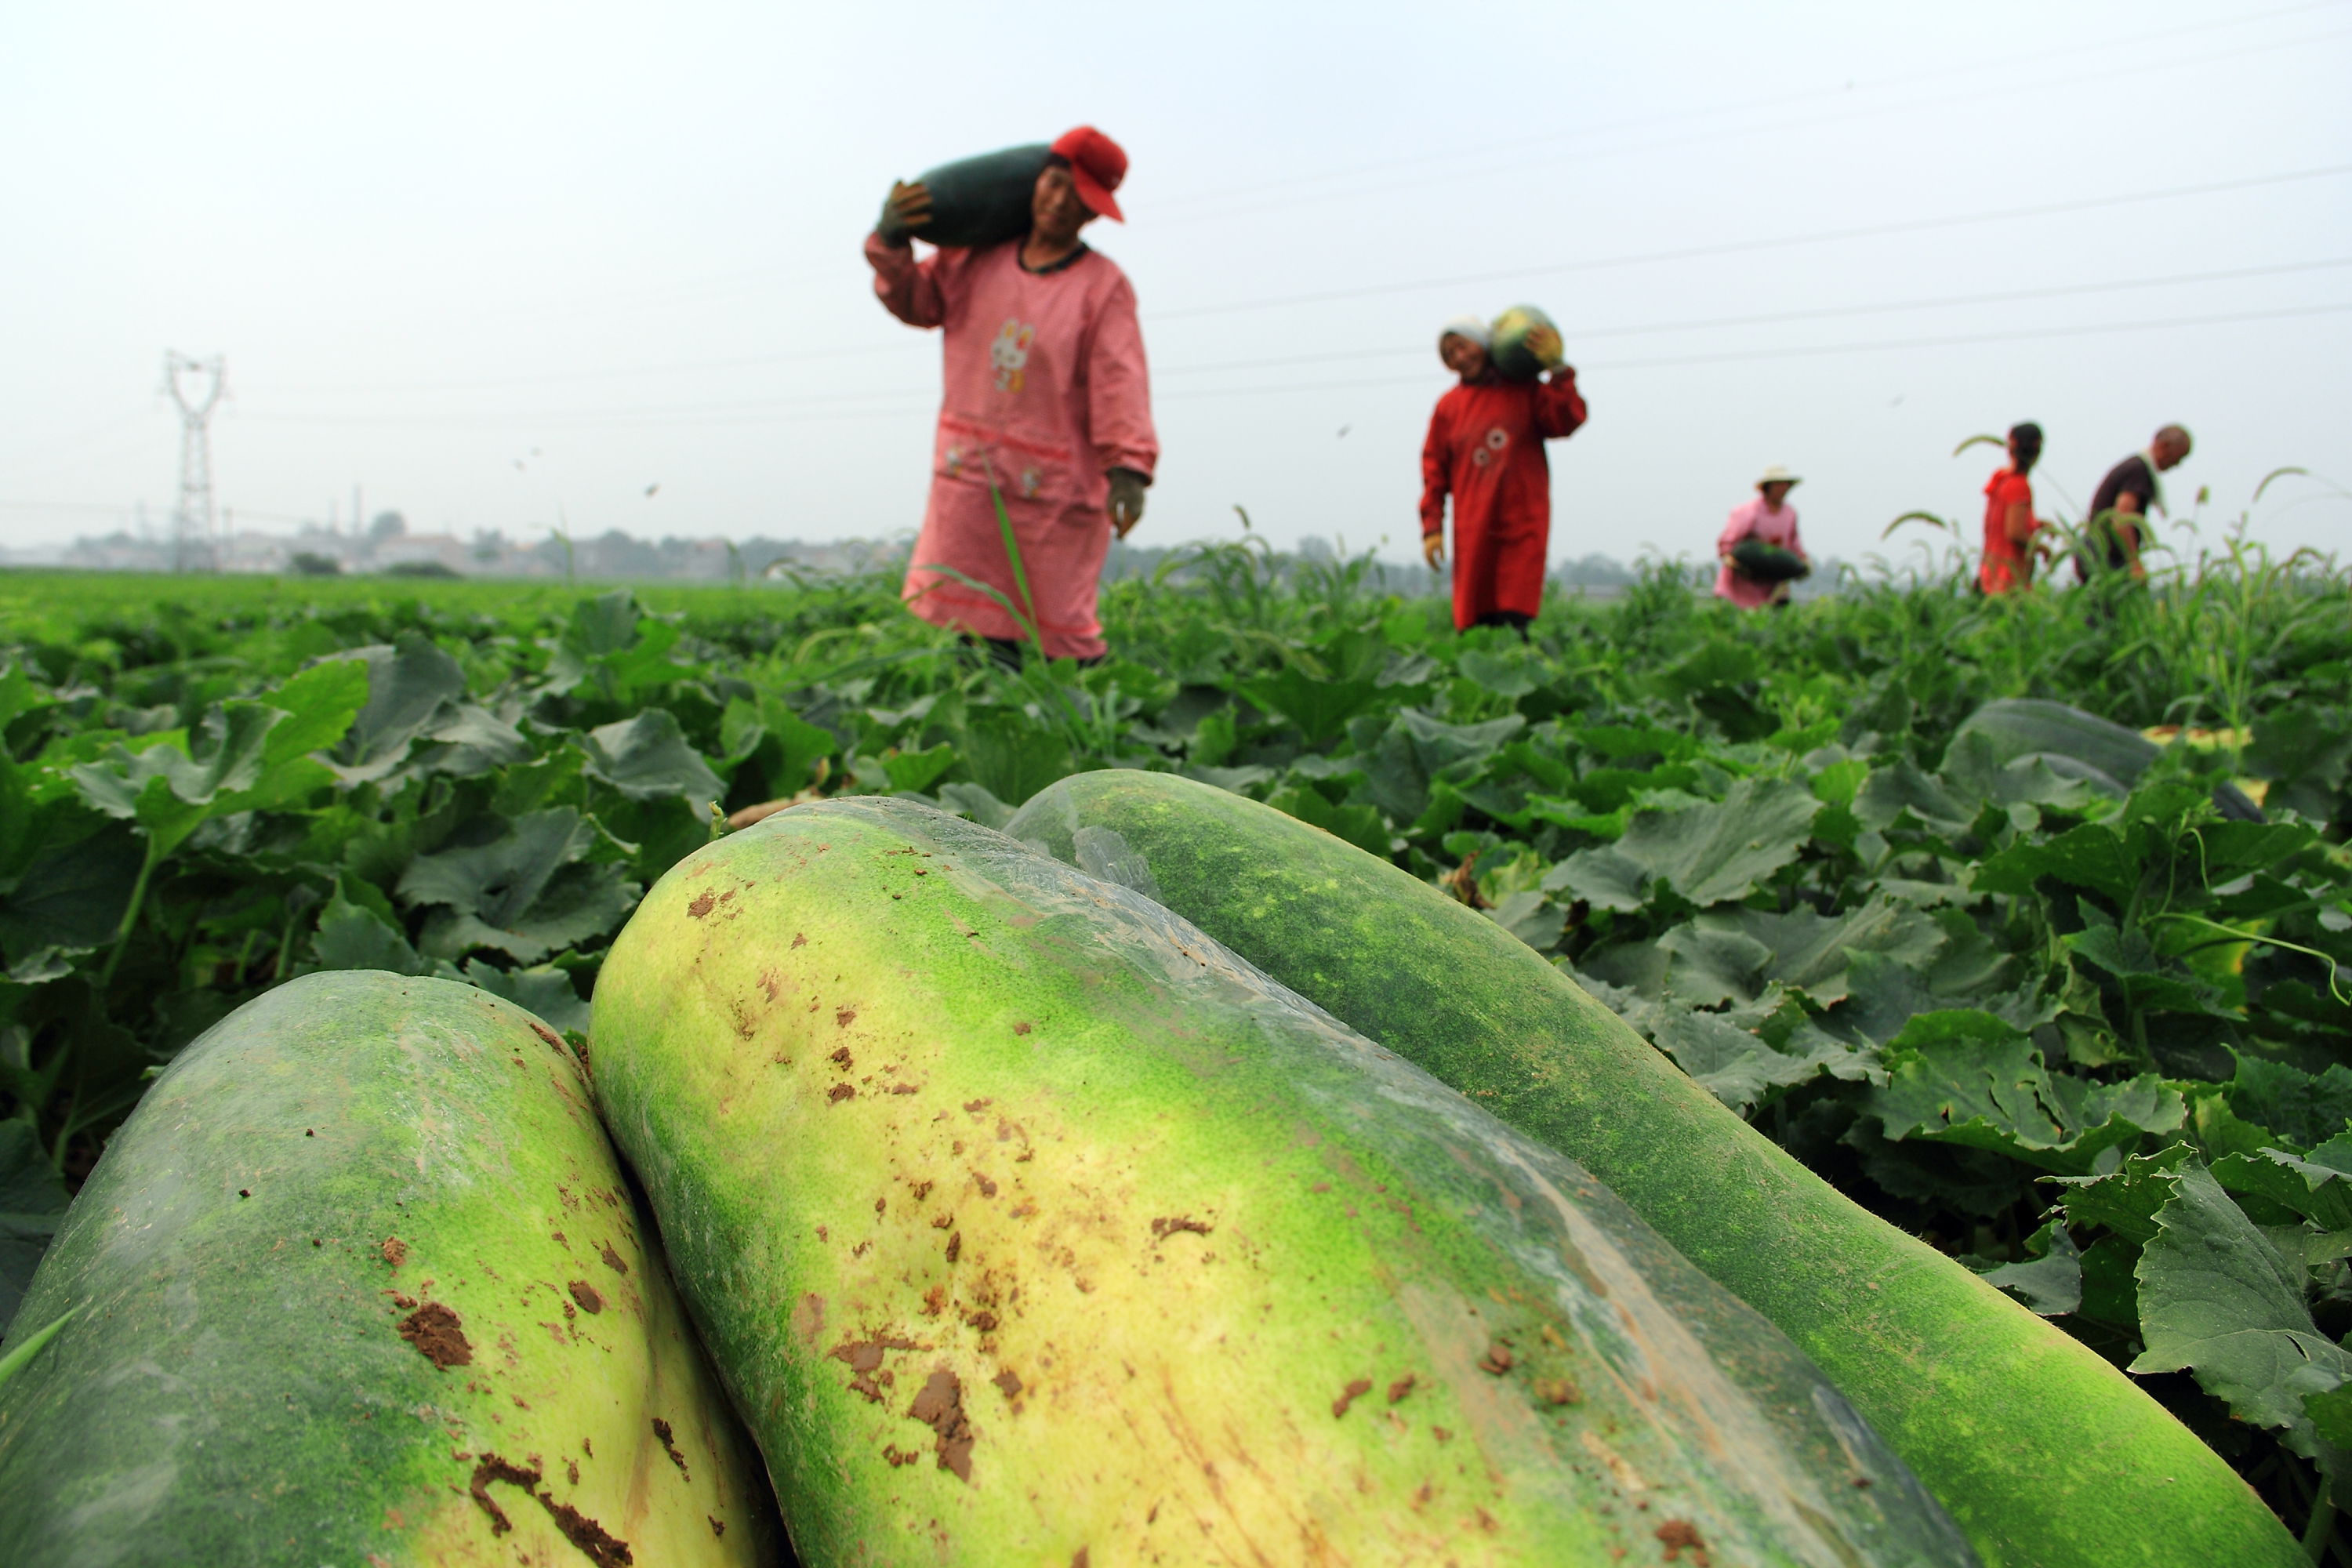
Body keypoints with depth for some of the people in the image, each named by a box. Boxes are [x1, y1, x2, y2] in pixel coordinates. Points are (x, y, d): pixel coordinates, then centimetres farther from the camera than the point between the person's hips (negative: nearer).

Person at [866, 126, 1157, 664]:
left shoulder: (1104, 285, -3)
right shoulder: (978, 259, 10)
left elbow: (1120, 380, -12)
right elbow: (916, 302, 24)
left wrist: (1129, 466, -25)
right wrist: (890, 244, 5)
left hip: (1055, 488, -4)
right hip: (969, 478, 4)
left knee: (1060, 631, -3)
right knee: (969, 625, 1)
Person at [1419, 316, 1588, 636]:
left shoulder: (1525, 391, 8)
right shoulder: (1449, 405, 10)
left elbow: (1566, 422, -5)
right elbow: (1434, 467, 9)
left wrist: (1558, 372, -13)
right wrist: (1432, 526, 2)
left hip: (1523, 527, -1)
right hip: (1473, 530, 1)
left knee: (1515, 621, -8)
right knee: (1474, 624, -2)